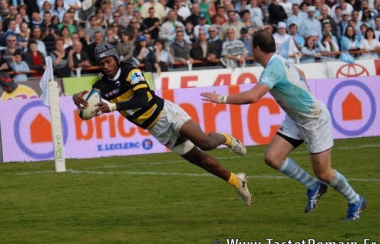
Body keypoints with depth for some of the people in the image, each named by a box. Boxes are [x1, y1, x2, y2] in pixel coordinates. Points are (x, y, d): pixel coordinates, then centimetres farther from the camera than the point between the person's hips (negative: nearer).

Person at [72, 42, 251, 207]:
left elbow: (143, 99, -30)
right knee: (199, 160, 4)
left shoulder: (130, 72, -16)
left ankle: (224, 138, 15)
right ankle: (236, 181, 20)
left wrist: (114, 106, -40)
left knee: (206, 143, -21)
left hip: (167, 113, -4)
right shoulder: (102, 86, -2)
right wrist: (78, 98, -37)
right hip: (158, 130, 4)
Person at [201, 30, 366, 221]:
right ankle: (313, 187, 13)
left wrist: (222, 99, -32)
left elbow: (252, 96, -40)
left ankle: (355, 201, 21)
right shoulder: (278, 61, 1)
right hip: (295, 119, 9)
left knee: (323, 173, -2)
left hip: (315, 119, -9)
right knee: (272, 157, -3)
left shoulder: (273, 68, -28)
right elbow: (300, 74, 22)